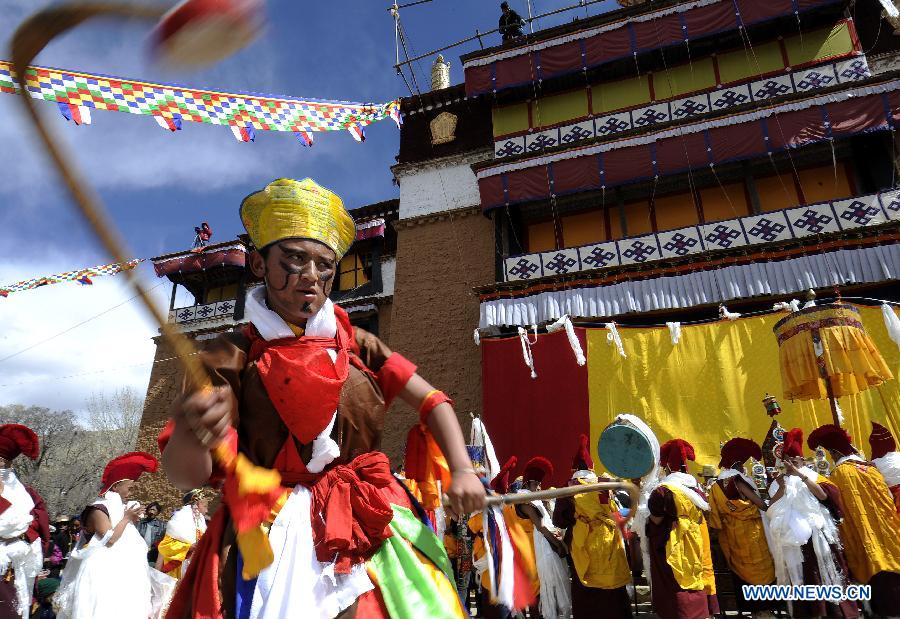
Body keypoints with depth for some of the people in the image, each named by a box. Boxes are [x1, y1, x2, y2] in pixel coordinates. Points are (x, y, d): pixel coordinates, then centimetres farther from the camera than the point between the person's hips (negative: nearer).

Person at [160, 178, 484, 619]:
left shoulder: (355, 345, 5)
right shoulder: (230, 357, -4)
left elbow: (432, 401, 5)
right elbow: (185, 474, -13)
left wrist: (462, 469, -11)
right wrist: (191, 435, -37)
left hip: (369, 531, 3)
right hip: (272, 541, -2)